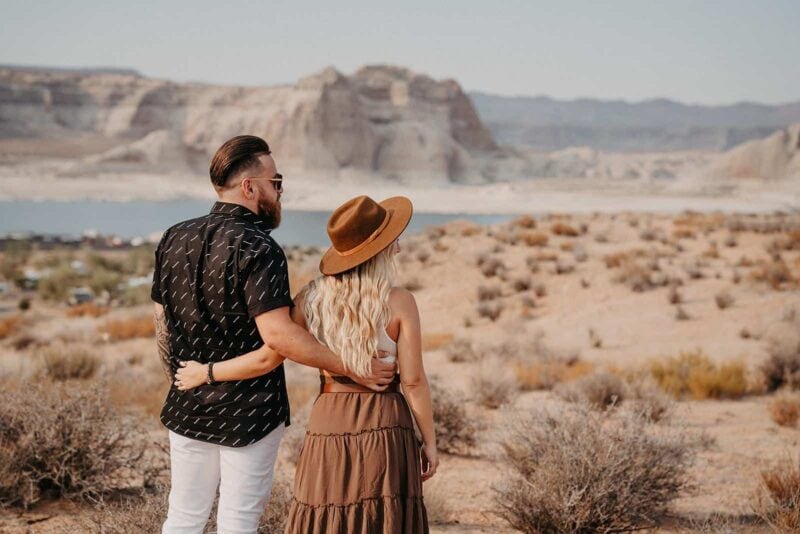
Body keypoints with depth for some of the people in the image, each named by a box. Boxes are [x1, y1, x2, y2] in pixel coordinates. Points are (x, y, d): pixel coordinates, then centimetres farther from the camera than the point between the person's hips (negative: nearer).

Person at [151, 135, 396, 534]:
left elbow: (162, 322, 11)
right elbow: (279, 335, -28)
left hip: (187, 408, 6)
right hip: (249, 412, -6)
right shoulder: (257, 249, -19)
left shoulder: (174, 239, 3)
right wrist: (351, 368, -23)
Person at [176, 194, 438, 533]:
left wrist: (205, 371, 5)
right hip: (385, 428, -3)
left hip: (329, 423, 3)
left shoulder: (313, 297, -3)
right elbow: (413, 382, -10)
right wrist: (430, 441, 1)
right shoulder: (400, 303, -10)